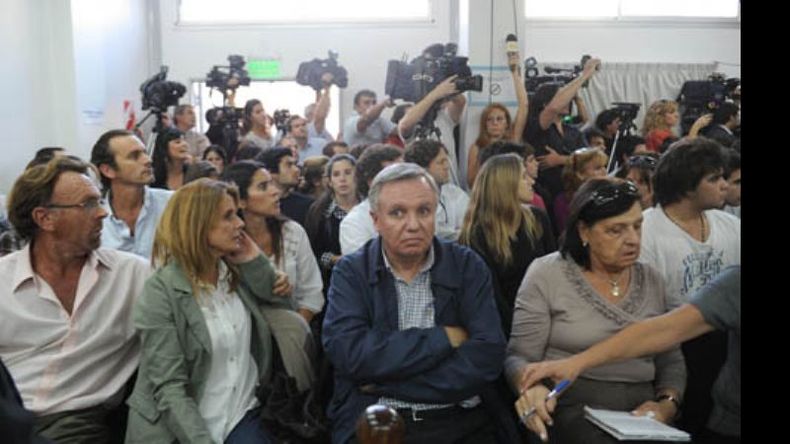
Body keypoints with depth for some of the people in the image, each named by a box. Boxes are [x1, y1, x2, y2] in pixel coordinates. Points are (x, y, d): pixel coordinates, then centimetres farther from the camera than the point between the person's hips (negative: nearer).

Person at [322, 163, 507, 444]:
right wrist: (445, 337, -11)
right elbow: (349, 353, -13)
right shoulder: (351, 272, 2)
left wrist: (389, 385, -12)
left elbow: (487, 356, -8)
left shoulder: (467, 266, 3)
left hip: (459, 421, 2)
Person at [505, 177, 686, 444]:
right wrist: (531, 387, -25)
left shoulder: (652, 281, 10)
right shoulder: (546, 274, -3)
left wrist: (666, 405, -4)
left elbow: (671, 361, 15)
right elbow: (519, 356, -4)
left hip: (641, 415, 5)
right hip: (571, 409, -5)